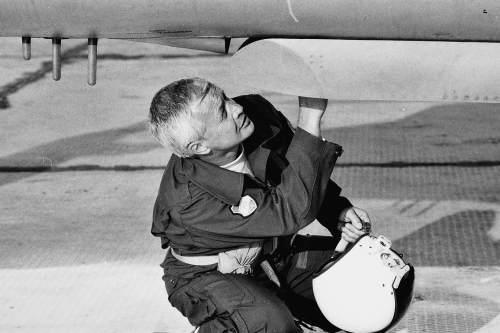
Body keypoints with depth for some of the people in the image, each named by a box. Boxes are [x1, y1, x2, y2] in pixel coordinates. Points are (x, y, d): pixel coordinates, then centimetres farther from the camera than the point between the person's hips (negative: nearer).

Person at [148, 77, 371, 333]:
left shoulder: (256, 112, -19)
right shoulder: (188, 199, -36)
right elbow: (292, 212, -40)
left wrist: (339, 212, -16)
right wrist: (310, 116, -45)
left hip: (275, 253, 7)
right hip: (209, 275, -6)